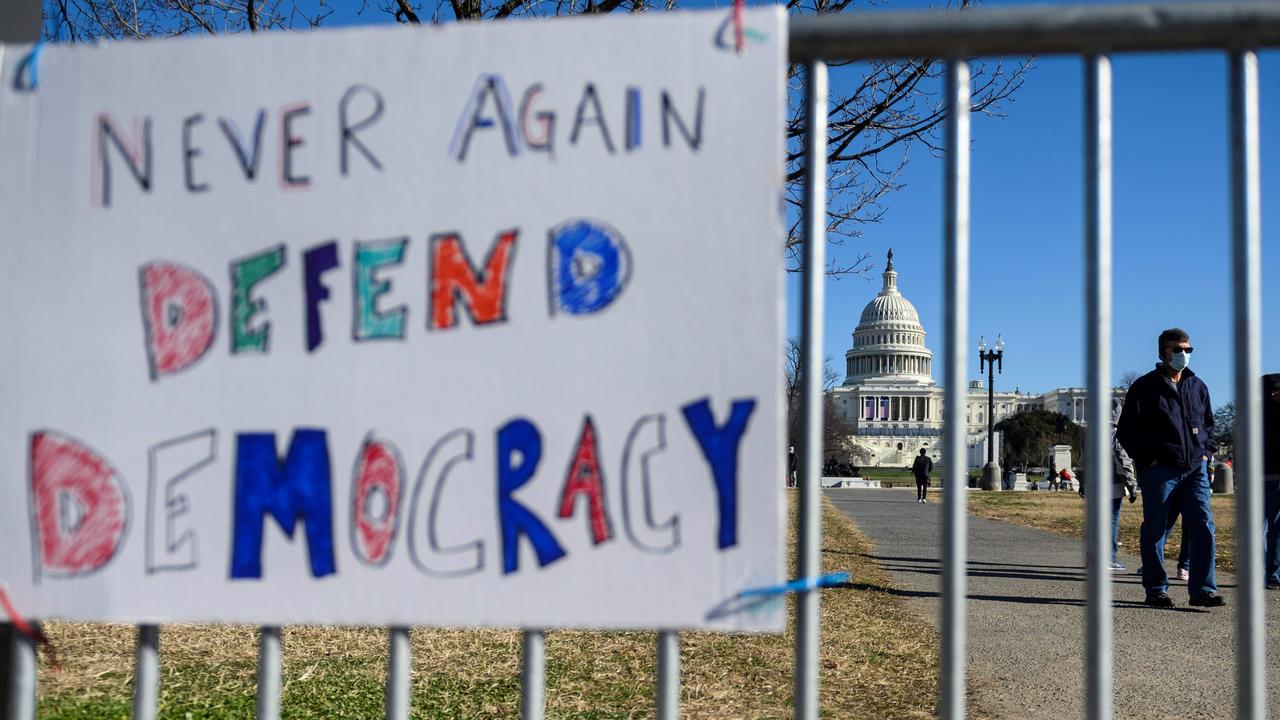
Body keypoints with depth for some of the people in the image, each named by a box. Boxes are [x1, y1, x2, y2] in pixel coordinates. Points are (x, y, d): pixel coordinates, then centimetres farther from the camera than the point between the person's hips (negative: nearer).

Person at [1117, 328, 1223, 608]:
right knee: (1155, 530, 1)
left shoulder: (1198, 386, 15)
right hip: (1159, 470, -4)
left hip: (1195, 469, 4)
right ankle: (1156, 590, 10)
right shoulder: (1145, 387, 0)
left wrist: (1206, 450, 12)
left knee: (1203, 527, -4)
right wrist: (1146, 460, -8)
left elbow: (1208, 423, 29)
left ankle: (1203, 589, 0)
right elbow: (1126, 430, -1)